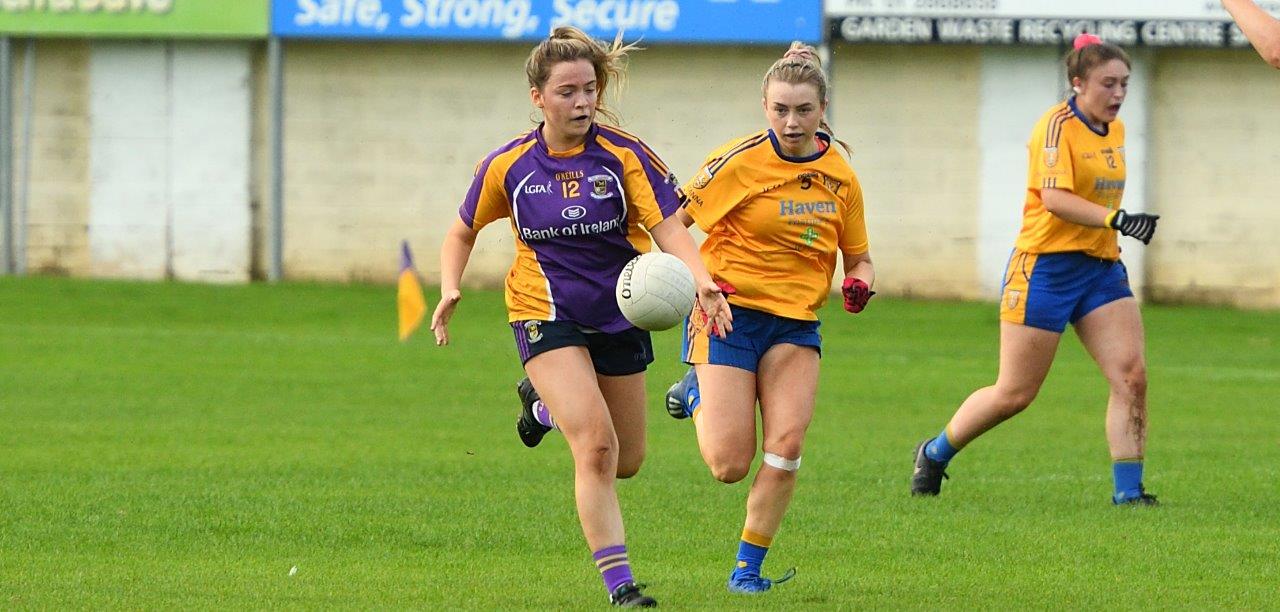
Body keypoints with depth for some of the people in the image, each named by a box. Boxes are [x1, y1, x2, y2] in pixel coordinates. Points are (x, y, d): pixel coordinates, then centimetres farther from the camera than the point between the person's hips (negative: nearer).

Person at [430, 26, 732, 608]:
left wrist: (702, 282, -36)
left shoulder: (624, 156, -10)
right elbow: (462, 233, 8)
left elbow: (668, 229, -17)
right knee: (597, 447, -21)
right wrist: (450, 289, -11)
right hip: (546, 316, -3)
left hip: (618, 315, 3)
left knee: (626, 462, 14)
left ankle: (552, 404, 46)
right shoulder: (507, 167, -7)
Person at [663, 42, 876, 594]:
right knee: (730, 465, -8)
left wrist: (858, 284, -10)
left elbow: (858, 257, 14)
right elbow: (674, 219, -7)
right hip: (730, 313, -4)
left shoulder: (839, 177, 3)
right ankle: (698, 394, 25)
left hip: (796, 321, 4)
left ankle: (748, 566, 5)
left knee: (787, 447, -13)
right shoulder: (740, 162, -11)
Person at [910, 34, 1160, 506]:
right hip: (1045, 267, -7)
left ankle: (1128, 492, -6)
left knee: (1131, 376, -10)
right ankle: (934, 453, 23)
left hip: (1101, 268, 7)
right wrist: (1116, 219, -37)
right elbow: (1054, 198, -27)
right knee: (1014, 394, 0)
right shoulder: (1059, 126, -14)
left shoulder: (1114, 130, 11)